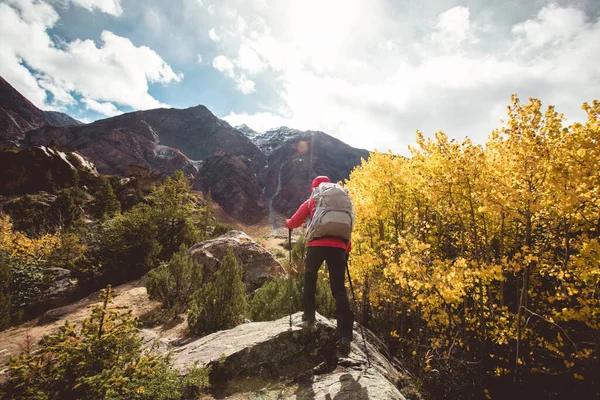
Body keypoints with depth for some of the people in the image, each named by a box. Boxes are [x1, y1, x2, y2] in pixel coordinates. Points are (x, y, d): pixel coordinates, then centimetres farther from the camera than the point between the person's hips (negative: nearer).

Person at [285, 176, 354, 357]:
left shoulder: (311, 201, 15)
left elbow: (295, 222, 19)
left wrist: (287, 222, 42)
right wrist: (347, 249, 29)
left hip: (317, 245, -2)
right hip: (338, 247, 2)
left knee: (309, 279, 26)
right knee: (339, 290, 2)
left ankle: (309, 314, 30)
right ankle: (345, 336, -9)